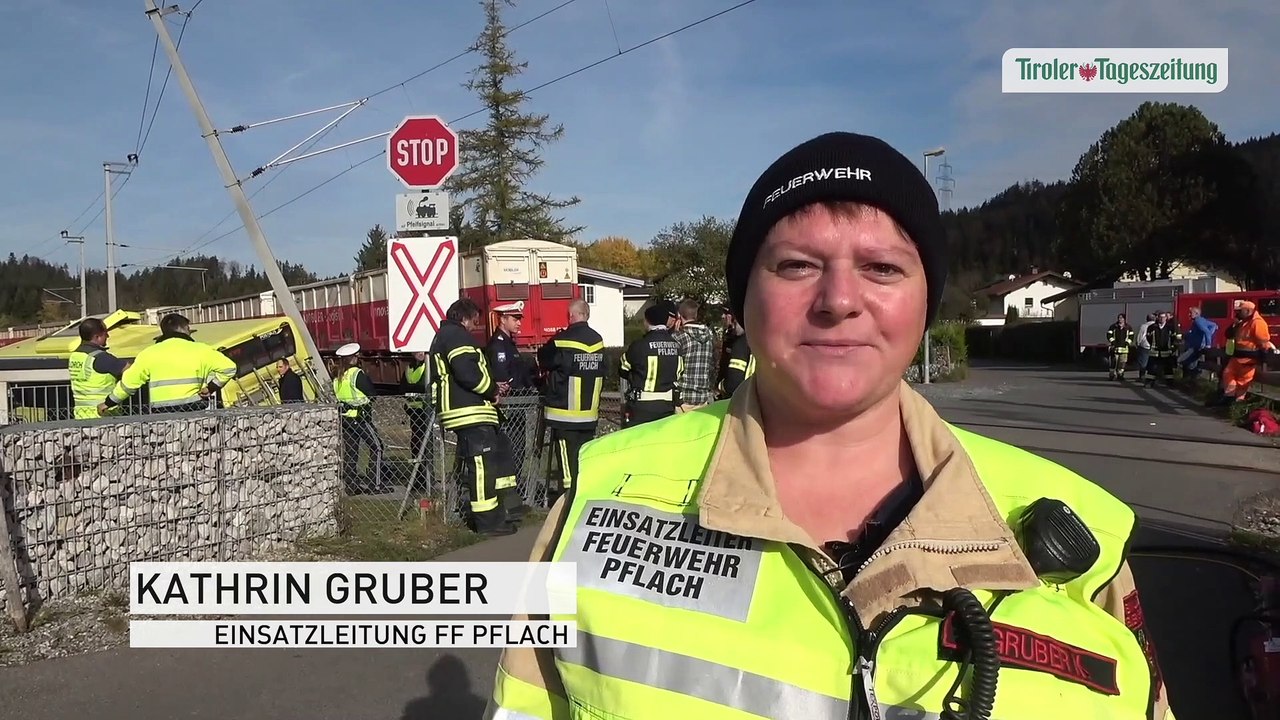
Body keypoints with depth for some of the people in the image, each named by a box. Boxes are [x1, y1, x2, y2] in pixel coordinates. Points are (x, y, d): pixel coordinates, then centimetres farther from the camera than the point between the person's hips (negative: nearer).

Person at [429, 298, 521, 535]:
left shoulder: (443, 337, 25)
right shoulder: (456, 335, -10)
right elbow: (467, 372, -24)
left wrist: (491, 388, 15)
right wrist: (492, 390, -9)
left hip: (462, 410, 11)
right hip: (470, 413, -11)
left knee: (501, 449, 17)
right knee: (481, 465, -7)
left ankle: (506, 505, 19)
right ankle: (489, 522, -2)